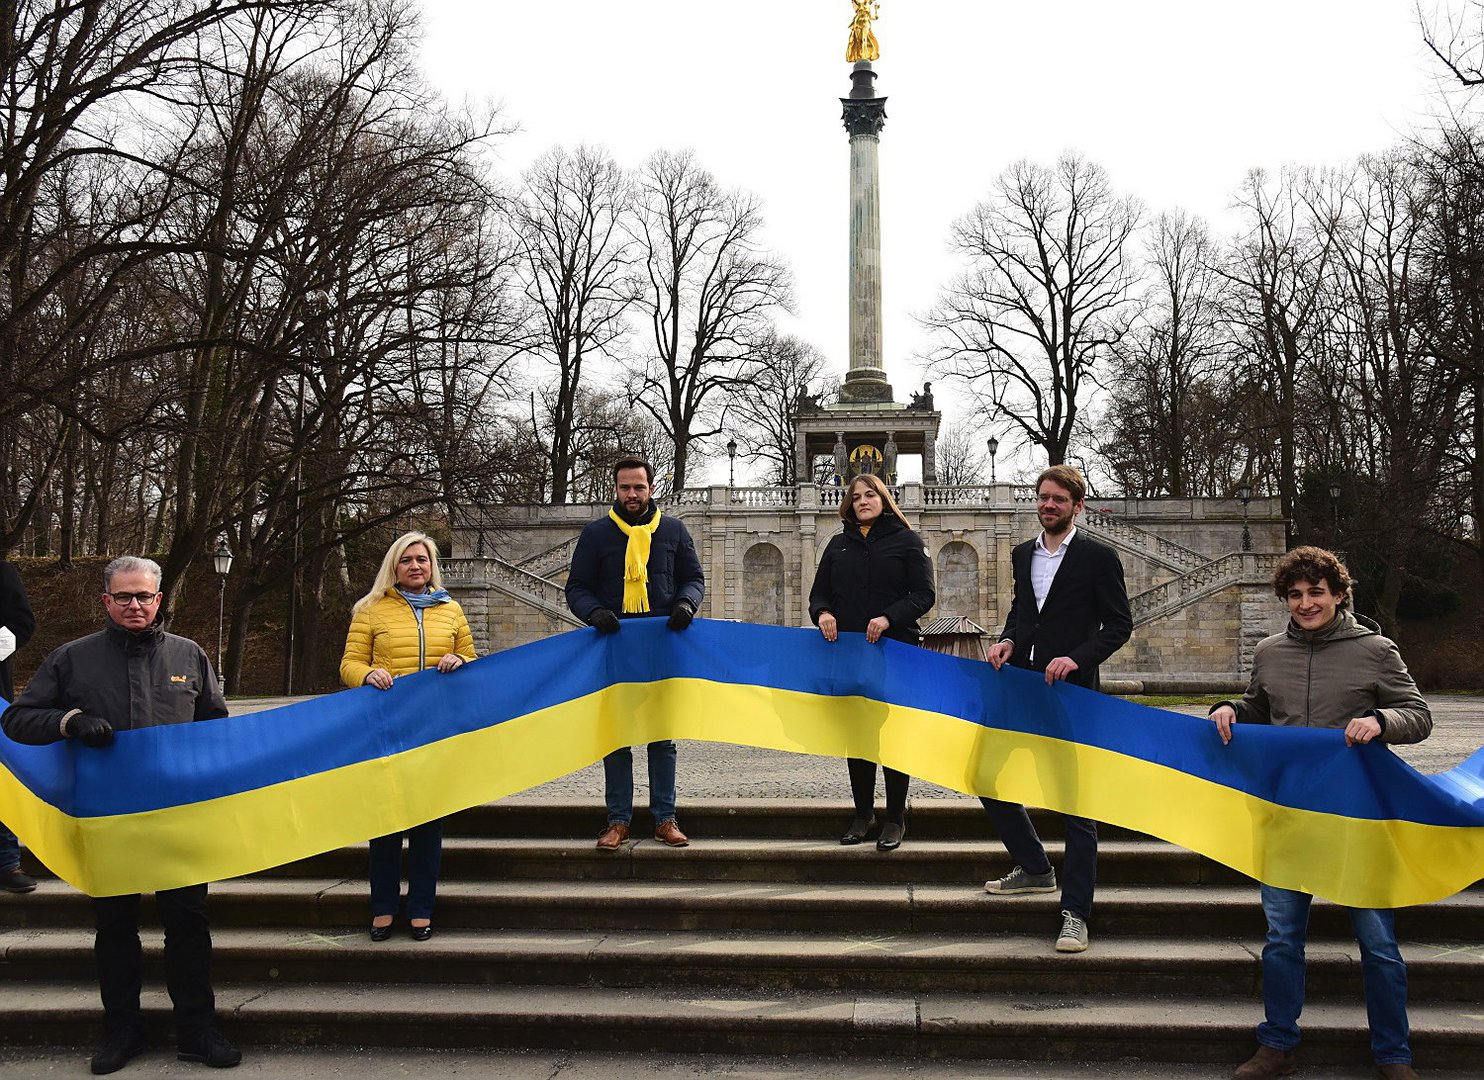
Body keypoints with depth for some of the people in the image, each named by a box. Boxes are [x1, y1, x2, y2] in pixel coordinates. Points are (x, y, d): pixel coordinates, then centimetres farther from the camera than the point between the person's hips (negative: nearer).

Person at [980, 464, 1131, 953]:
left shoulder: (1098, 557, -4)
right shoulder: (1022, 554, 13)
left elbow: (1119, 624, -4)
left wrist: (1077, 658, -18)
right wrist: (1007, 640, 3)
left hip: (1070, 692, -6)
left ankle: (1075, 913, 4)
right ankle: (1035, 870, 29)